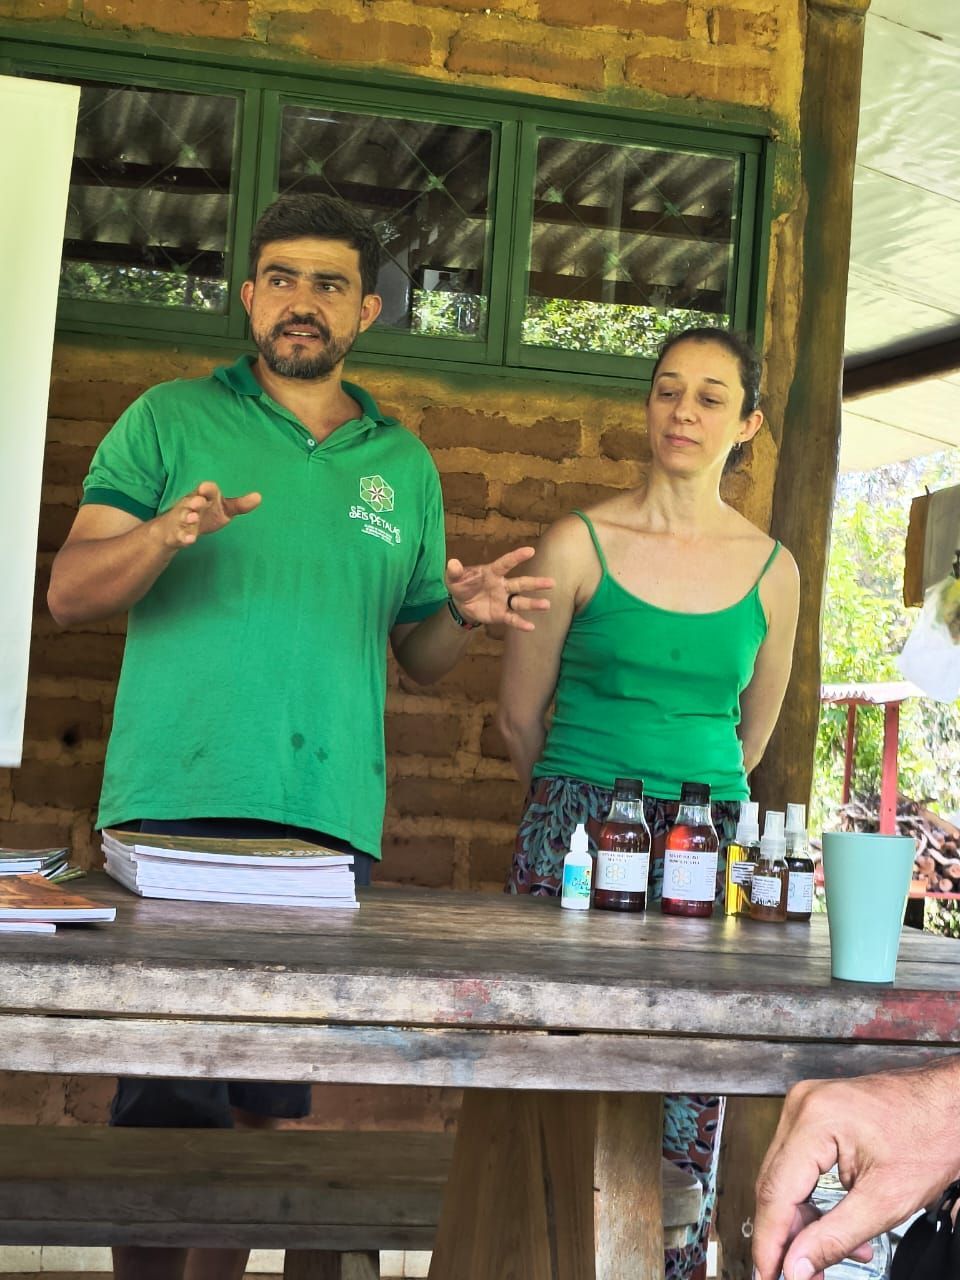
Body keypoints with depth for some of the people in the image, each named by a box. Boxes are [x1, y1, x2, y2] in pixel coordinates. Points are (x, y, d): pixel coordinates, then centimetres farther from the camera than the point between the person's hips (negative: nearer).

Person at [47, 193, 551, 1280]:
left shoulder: (404, 464, 18)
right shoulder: (172, 419, 8)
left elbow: (416, 652, 20)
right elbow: (69, 594, 1)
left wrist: (463, 614, -2)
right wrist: (164, 535, -18)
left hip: (330, 819, 3)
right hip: (177, 806, -3)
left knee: (270, 1103, 4)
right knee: (168, 1104, -8)